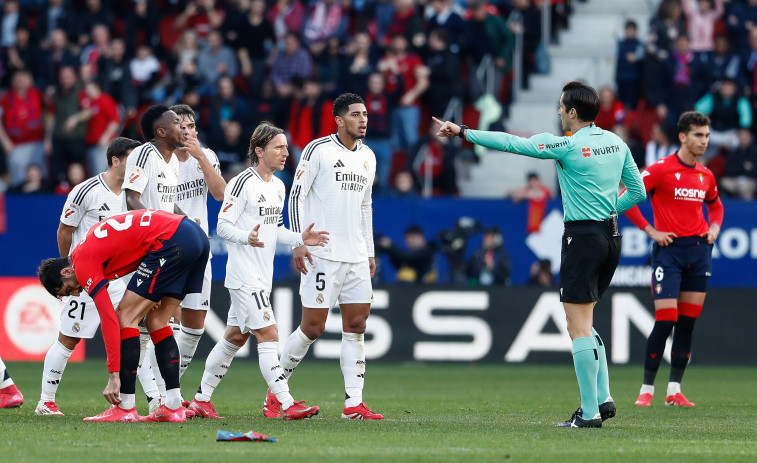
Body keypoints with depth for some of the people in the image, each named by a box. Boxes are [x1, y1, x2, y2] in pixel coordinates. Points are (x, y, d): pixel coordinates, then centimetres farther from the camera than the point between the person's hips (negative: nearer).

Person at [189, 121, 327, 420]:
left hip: (262, 276, 9)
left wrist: (300, 239, 8)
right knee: (268, 335, -13)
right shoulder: (242, 183, -12)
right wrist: (247, 237, -31)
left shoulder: (278, 186, 16)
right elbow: (223, 226, -13)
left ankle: (201, 399, 20)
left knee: (235, 337, 12)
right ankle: (286, 404, -17)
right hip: (243, 274, -9)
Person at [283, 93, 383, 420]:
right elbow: (296, 196, -6)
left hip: (356, 256, 6)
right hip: (322, 254, -6)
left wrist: (369, 252, 19)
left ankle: (353, 403, 1)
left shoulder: (368, 157, 15)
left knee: (356, 325, 0)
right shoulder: (318, 150, -5)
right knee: (312, 327, -6)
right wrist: (299, 242, -14)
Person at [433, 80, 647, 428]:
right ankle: (603, 398, 13)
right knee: (583, 324, 18)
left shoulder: (568, 145, -13)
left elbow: (511, 143, -10)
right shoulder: (616, 143, 8)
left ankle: (590, 411, -6)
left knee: (578, 327, -4)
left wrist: (463, 133, -3)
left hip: (583, 237, -8)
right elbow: (638, 191, 14)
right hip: (611, 236, 8)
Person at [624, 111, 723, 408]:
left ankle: (674, 390, 10)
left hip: (699, 250, 6)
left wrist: (714, 228, 10)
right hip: (669, 250, -6)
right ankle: (647, 390, -1)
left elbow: (715, 205, 30)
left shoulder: (706, 176, 11)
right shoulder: (661, 169, -8)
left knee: (687, 323, 5)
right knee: (665, 321, -11)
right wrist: (651, 231, -12)